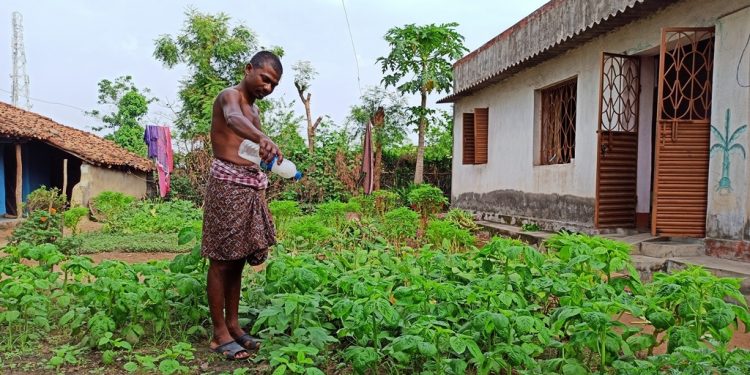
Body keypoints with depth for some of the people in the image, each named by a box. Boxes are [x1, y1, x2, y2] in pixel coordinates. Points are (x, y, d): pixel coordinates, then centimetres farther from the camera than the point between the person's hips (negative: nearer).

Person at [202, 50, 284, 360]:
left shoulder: (254, 109, 22)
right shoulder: (230, 96, -6)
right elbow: (234, 119, -31)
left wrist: (261, 193, 18)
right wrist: (263, 138, -51)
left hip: (251, 187, 8)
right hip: (228, 185, -8)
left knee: (238, 260, 11)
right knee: (221, 261, -3)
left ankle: (233, 325, 20)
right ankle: (220, 334, 4)